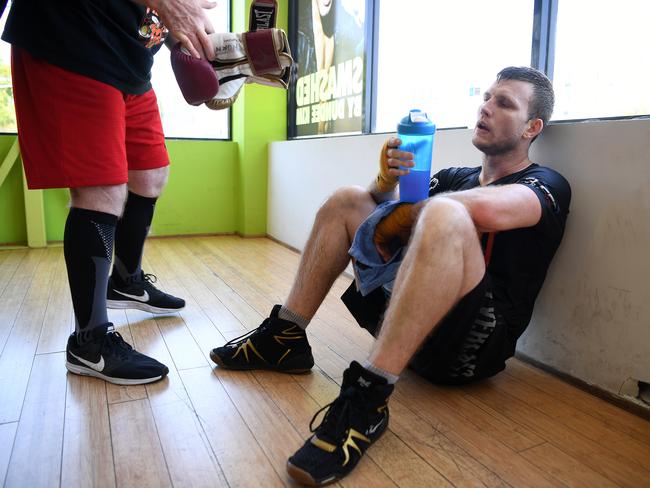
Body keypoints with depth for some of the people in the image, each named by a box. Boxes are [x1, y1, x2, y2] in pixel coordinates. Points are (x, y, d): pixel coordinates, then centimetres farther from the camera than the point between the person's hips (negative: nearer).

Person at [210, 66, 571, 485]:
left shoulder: (546, 185, 0)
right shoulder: (455, 177, 20)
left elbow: (486, 209, -24)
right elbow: (378, 203, 13)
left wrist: (404, 215, -9)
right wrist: (387, 181, -9)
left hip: (469, 344, -6)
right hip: (402, 313, 7)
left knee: (444, 214, -33)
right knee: (346, 201, 7)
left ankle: (367, 400, -34)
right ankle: (284, 339, 1)